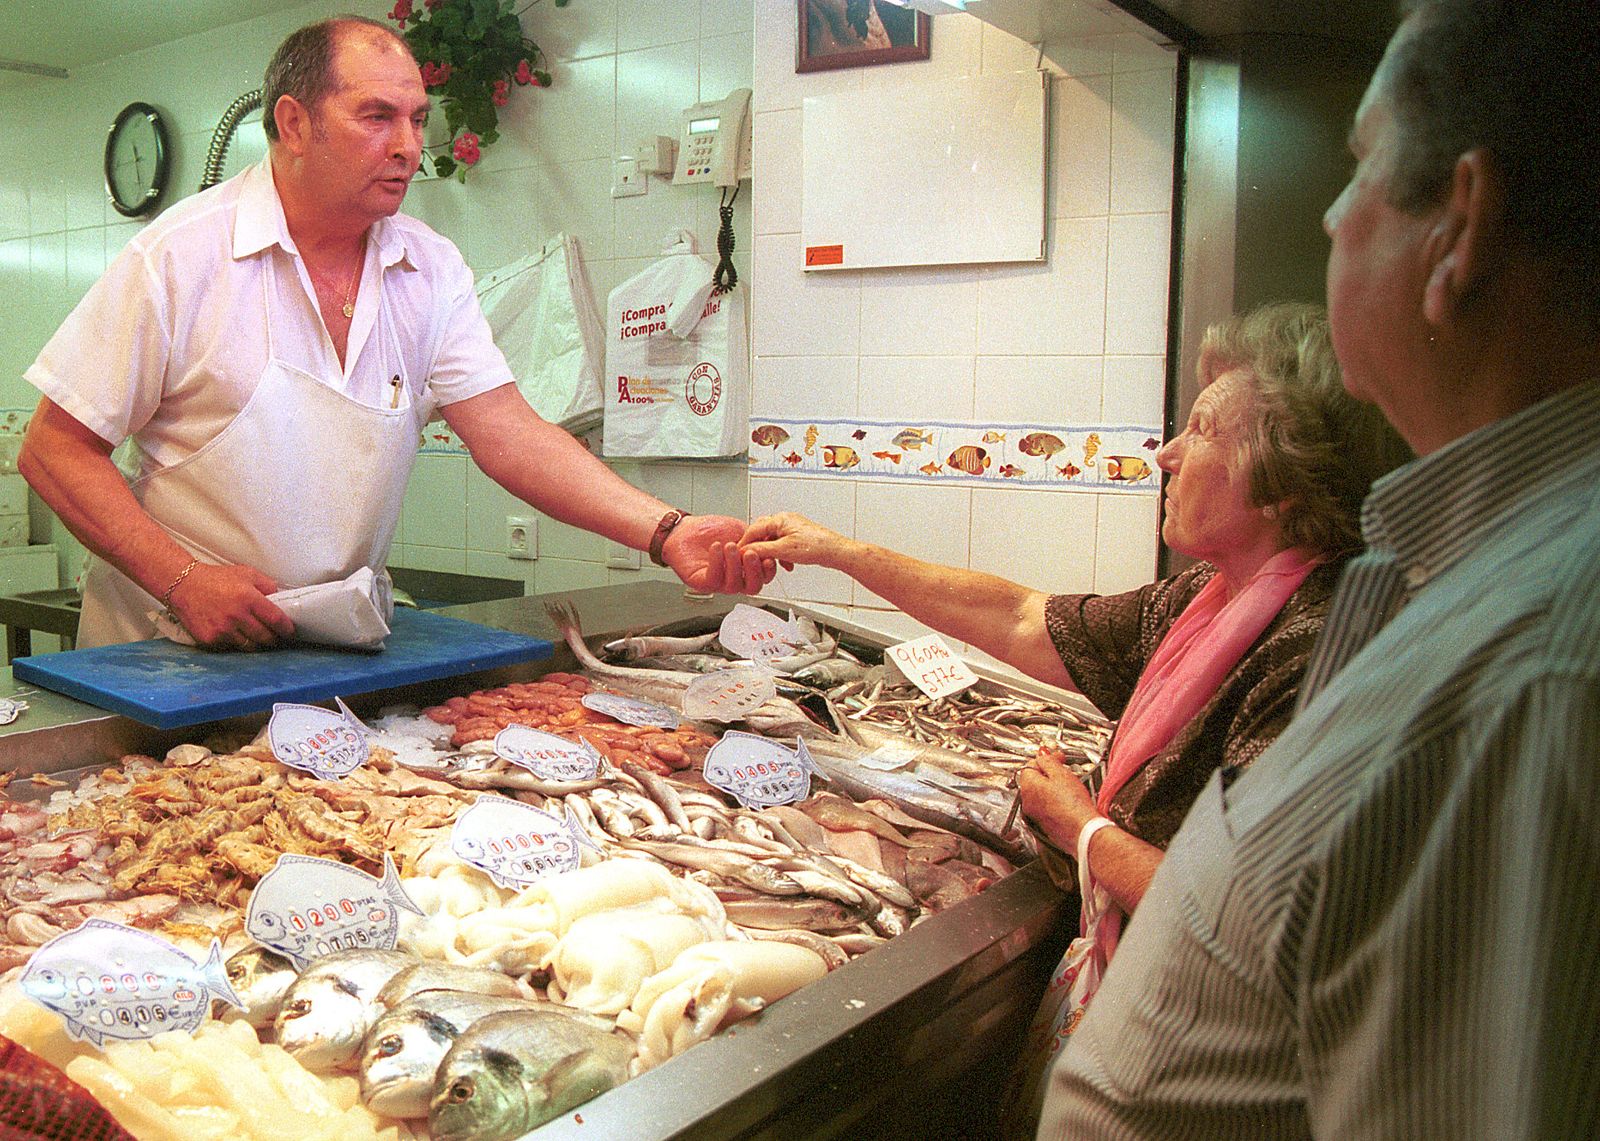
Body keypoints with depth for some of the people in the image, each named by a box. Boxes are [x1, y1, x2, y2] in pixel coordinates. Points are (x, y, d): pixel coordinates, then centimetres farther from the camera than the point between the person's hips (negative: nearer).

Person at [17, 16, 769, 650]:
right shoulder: (183, 253, -9)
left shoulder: (431, 269, 1)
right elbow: (54, 450, -5)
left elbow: (509, 434, -8)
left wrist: (665, 533, -22)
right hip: (171, 648, -3)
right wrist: (184, 580, -19)